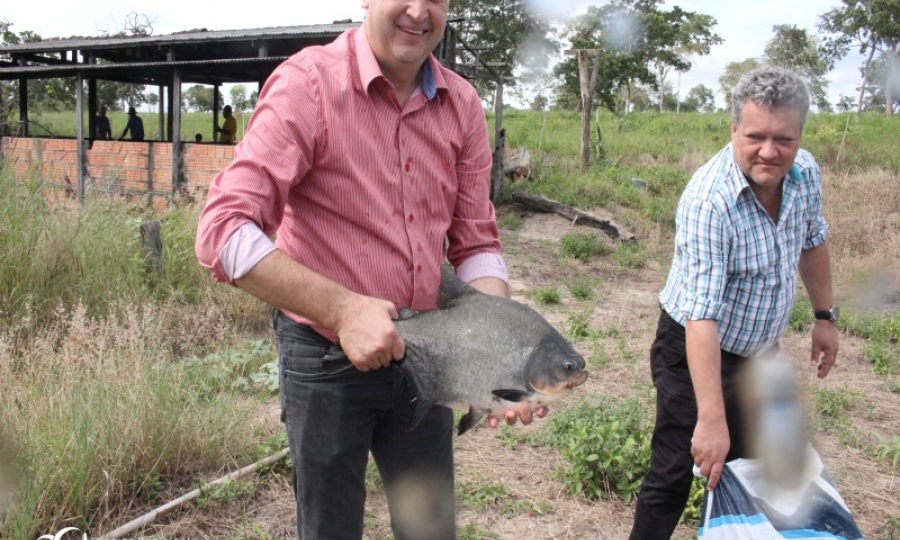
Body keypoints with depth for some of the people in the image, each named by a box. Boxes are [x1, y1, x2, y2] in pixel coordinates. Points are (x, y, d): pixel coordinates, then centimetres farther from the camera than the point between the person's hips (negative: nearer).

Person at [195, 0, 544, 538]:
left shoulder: (463, 104, -1)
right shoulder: (308, 83, -16)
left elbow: (476, 243, 1)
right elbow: (224, 231, -23)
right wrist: (342, 308, -30)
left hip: (424, 355, 5)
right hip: (325, 356, -4)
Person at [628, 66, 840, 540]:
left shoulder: (805, 172, -10)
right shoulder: (709, 200, -32)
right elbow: (701, 317, -38)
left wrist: (825, 316, 15)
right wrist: (711, 419, -41)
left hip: (758, 353, 7)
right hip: (695, 353, -7)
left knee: (746, 466, 21)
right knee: (675, 474, -2)